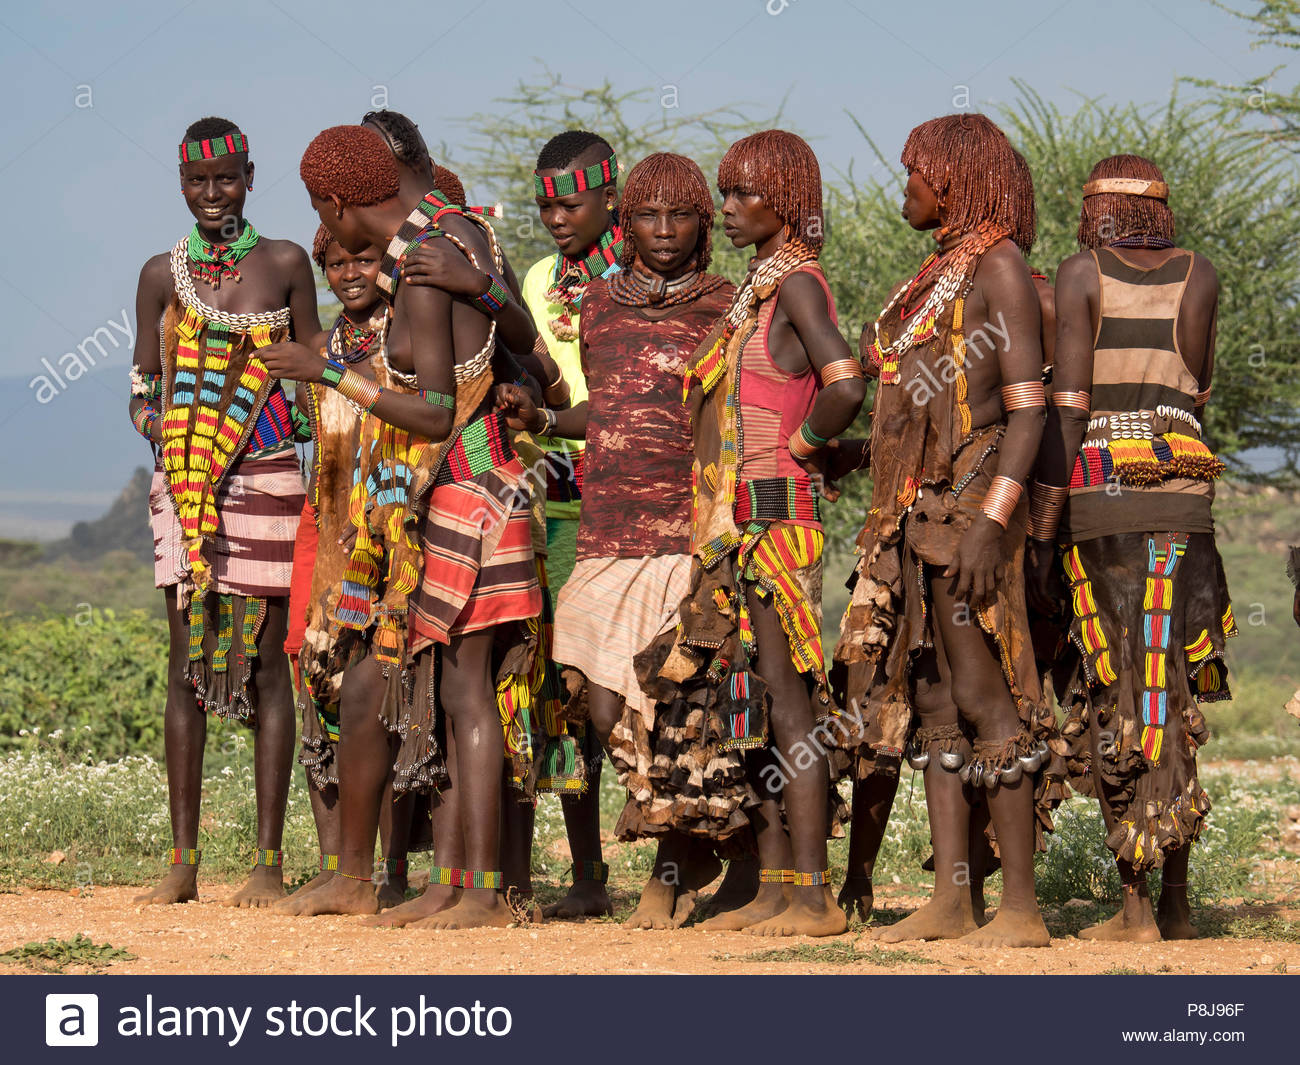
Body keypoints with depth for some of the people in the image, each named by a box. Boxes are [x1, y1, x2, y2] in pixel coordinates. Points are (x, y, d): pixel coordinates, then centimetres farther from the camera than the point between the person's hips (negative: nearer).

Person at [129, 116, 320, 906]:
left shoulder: (285, 265, 4)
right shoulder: (162, 275, 10)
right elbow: (142, 390, 14)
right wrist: (155, 420, -7)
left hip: (266, 481, -2)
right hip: (184, 485, 2)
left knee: (266, 663, -1)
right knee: (187, 662, 2)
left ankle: (270, 861, 2)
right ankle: (183, 862, 5)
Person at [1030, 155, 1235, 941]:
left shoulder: (1082, 273, 1)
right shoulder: (1200, 276, 10)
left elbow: (1068, 404, -5)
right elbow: (1198, 395, 11)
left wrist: (1042, 529, -5)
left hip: (1101, 492, -2)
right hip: (1185, 496, 3)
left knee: (1116, 698, 0)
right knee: (1176, 695, 10)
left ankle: (1136, 904, -4)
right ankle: (1177, 899, 10)